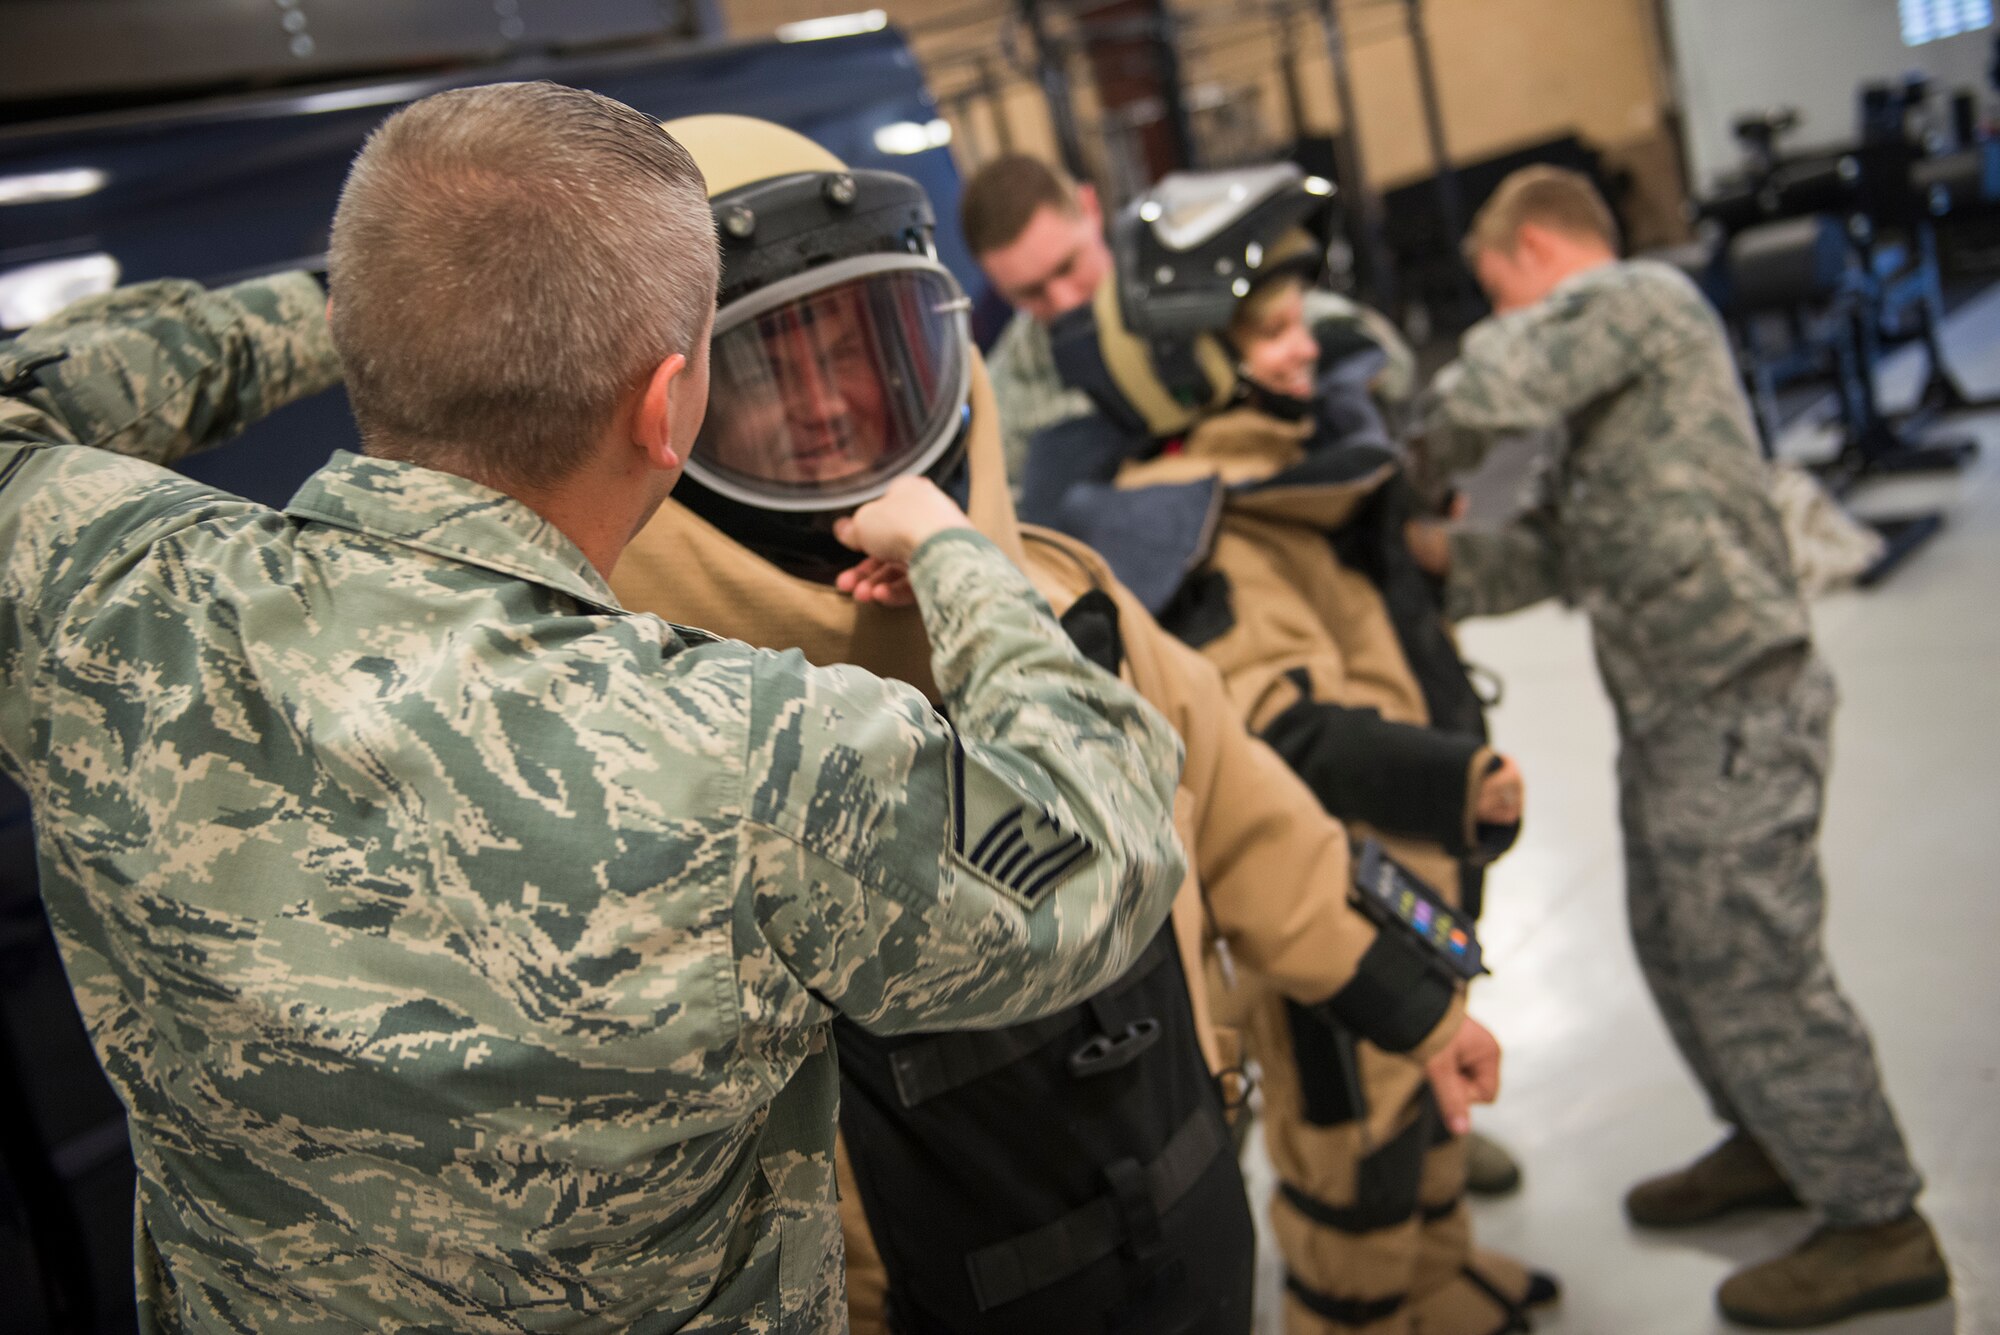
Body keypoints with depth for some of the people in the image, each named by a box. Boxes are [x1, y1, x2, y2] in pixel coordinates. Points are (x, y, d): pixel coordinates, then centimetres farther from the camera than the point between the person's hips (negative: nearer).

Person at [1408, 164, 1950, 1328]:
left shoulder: (1638, 295, -10)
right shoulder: (1610, 359, 20)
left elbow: (1484, 393, -26)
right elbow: (1568, 550, 13)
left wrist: (1421, 469, -6)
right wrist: (1444, 555, 2)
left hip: (1735, 699, -10)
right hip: (1670, 706, 10)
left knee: (1753, 969, -1)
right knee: (1679, 950, 20)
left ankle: (1880, 1225, 14)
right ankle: (1774, 1146, 39)